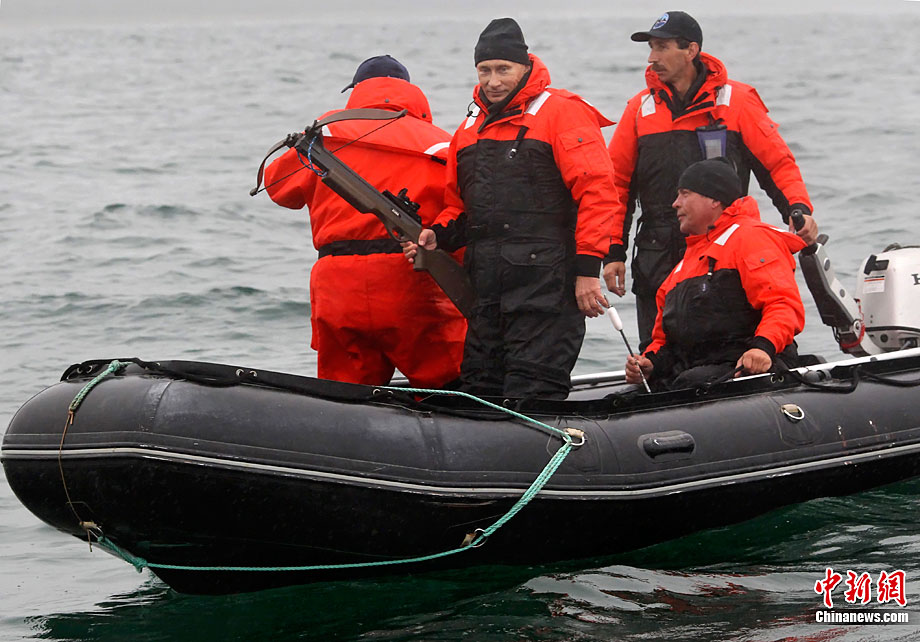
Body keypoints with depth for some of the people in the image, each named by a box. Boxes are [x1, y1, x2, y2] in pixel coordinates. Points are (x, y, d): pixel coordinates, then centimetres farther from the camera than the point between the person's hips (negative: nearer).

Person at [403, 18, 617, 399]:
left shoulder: (562, 113, -3)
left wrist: (587, 268, -15)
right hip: (484, 283, 7)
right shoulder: (469, 129, 20)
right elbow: (459, 205, 29)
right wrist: (439, 236, 7)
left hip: (545, 280, -7)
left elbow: (596, 192, -10)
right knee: (479, 385, 8)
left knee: (532, 394, -10)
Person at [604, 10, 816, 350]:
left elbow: (778, 163, 2)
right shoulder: (640, 108, 9)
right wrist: (613, 251, 7)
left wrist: (798, 209, -15)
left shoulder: (737, 101, 1)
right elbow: (617, 183, 13)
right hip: (657, 257, 3)